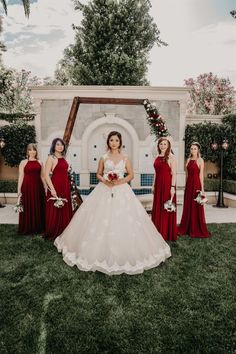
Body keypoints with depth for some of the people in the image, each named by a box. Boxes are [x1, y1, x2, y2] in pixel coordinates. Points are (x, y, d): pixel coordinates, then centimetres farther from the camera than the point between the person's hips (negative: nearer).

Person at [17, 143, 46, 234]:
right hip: (27, 187, -3)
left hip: (38, 187, 3)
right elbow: (21, 177, -1)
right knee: (28, 207, 1)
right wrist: (19, 190, -5)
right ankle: (27, 228, 13)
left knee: (38, 207, 7)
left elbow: (42, 176, 12)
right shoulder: (23, 162, 2)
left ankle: (38, 227, 20)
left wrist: (46, 187, 8)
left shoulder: (40, 163, 10)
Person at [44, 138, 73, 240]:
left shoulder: (63, 158, 13)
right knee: (55, 211, 1)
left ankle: (63, 232, 26)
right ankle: (53, 233, 15)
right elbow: (46, 175, -15)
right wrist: (52, 189, -22)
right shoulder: (51, 158, -8)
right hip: (55, 187, -7)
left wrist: (67, 187, 15)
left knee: (65, 210, 13)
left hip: (65, 187, 7)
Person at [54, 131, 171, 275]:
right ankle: (102, 252, 15)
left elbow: (131, 175, 6)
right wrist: (104, 181, -10)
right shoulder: (104, 158, 6)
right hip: (104, 191, 1)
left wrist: (120, 181, -10)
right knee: (101, 221, -1)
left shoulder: (125, 158, 6)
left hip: (122, 191, 0)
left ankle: (123, 253, 15)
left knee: (123, 220, -2)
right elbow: (98, 174, 10)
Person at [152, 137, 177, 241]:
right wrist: (153, 185, 14)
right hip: (158, 184, 7)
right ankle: (159, 232, 24)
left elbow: (174, 173, -12)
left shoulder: (171, 157, -7)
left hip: (167, 184, -7)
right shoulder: (157, 157, 13)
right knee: (157, 208, 11)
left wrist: (173, 187, -18)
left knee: (166, 209, 1)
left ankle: (168, 234, 13)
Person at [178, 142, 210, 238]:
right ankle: (186, 228, 23)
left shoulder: (200, 160, -5)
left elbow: (201, 175, -9)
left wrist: (202, 189, -12)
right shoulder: (188, 160, 11)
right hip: (188, 184, 6)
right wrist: (186, 186, 11)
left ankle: (197, 230, 14)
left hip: (196, 184, -6)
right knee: (187, 207, 11)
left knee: (196, 207, 1)